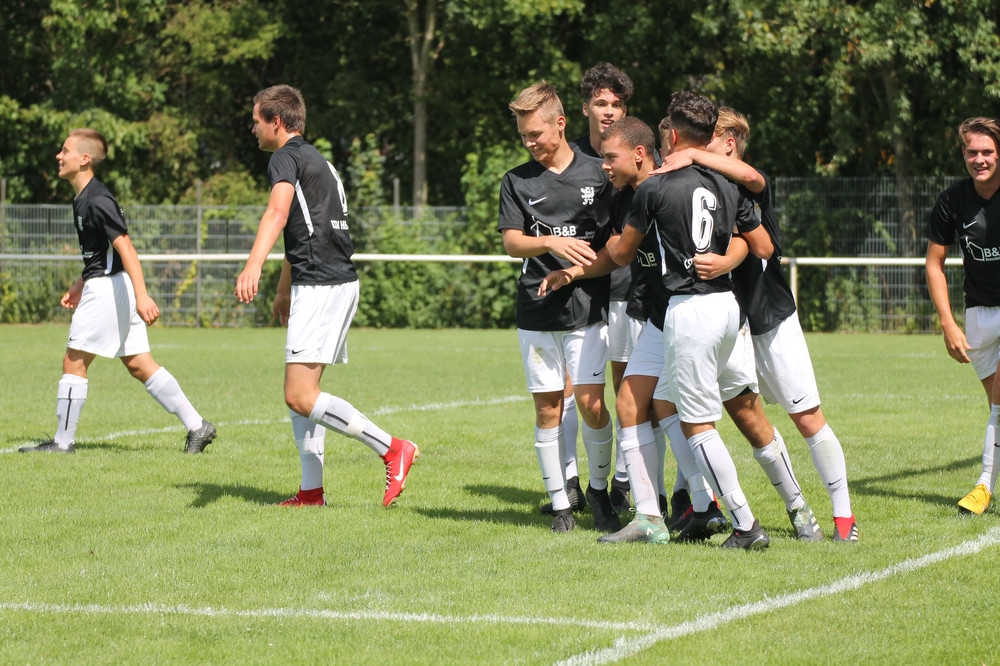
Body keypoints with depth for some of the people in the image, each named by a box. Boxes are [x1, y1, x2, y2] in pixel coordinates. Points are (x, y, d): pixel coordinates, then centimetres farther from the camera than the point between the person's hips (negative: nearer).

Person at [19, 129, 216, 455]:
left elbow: (126, 249, -24)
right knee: (138, 365, 9)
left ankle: (63, 441, 3)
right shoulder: (83, 199, 14)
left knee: (74, 362, -3)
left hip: (107, 288, -10)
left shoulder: (97, 201, -17)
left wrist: (142, 296, -30)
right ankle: (197, 426, 8)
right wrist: (79, 286, 27)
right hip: (103, 285, 10)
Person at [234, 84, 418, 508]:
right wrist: (284, 290, 45)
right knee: (300, 392, 12)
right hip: (339, 282, 10)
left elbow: (278, 213, -29)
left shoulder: (287, 158, -8)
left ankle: (392, 449, -13)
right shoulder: (316, 160, 23)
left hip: (321, 286, -10)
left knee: (300, 397, -14)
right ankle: (311, 491, 9)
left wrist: (253, 266, -44)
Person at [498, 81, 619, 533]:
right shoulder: (517, 181, 7)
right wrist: (551, 243, -20)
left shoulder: (597, 175, 4)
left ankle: (599, 491, 11)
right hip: (536, 308, 2)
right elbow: (511, 242, -3)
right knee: (547, 407, 2)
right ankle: (560, 503, 10)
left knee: (589, 401, -9)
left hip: (588, 306, -2)